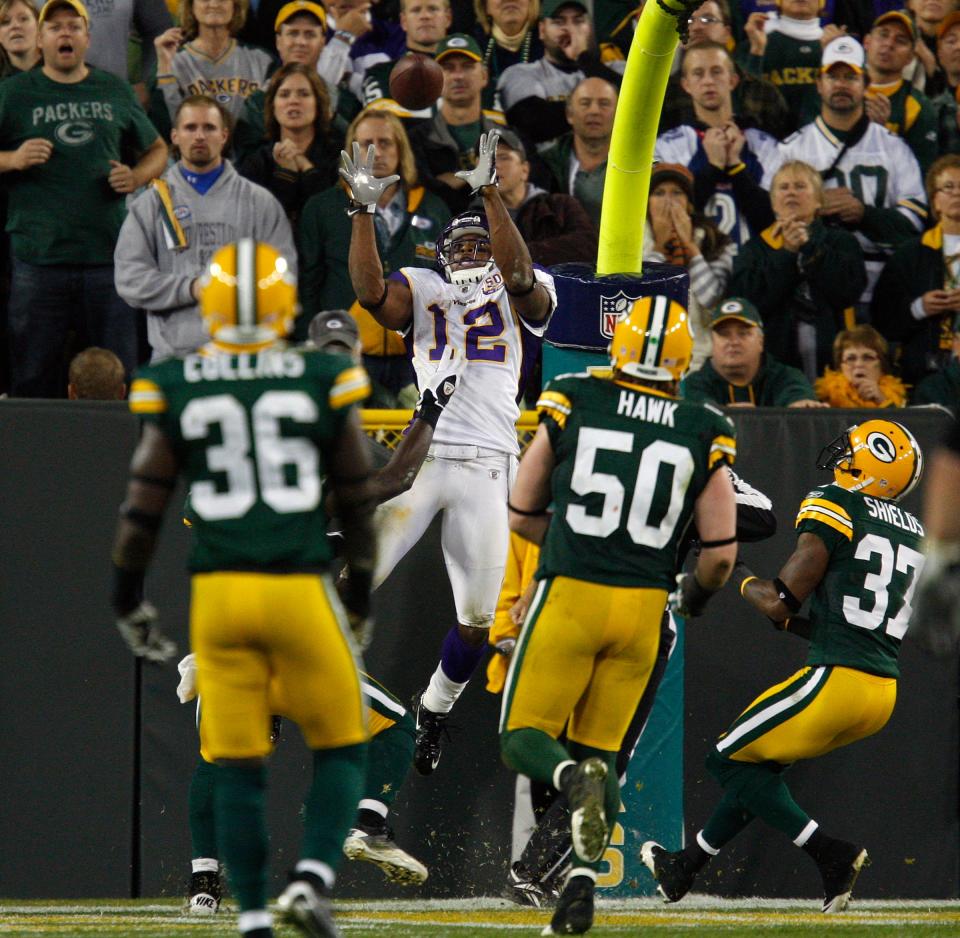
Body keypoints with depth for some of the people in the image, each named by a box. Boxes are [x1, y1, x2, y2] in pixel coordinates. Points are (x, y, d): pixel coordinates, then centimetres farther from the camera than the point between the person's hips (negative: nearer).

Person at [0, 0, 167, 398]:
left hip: (108, 256, 2)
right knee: (33, 378, 0)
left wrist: (137, 176, 3)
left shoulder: (116, 92, 14)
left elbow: (157, 149, 23)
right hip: (38, 257, -2)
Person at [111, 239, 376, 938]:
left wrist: (129, 602, 15)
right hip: (300, 589, -1)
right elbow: (357, 501, 6)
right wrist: (360, 598, 18)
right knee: (341, 747, 14)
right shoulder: (322, 384, -1)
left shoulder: (176, 390, 0)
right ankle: (314, 878, -6)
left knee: (238, 767, 10)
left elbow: (144, 506, 3)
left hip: (219, 592, 1)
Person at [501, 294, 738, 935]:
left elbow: (522, 515, 7)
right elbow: (721, 552, 1)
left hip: (569, 595, -2)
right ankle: (583, 885, -3)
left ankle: (576, 781, -26)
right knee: (600, 748, 15)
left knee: (525, 737, 9)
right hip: (641, 606, 2)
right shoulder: (702, 437, 0)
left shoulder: (571, 408, -3)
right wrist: (698, 593, 24)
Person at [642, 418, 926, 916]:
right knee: (759, 762, 25)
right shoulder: (913, 532, 15)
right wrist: (792, 622, 24)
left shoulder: (834, 509, -9)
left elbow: (778, 601, -11)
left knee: (730, 759, 8)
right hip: (884, 690, 9)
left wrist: (741, 579, 10)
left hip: (837, 680, -8)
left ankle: (831, 854, -5)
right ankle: (686, 866, 38)